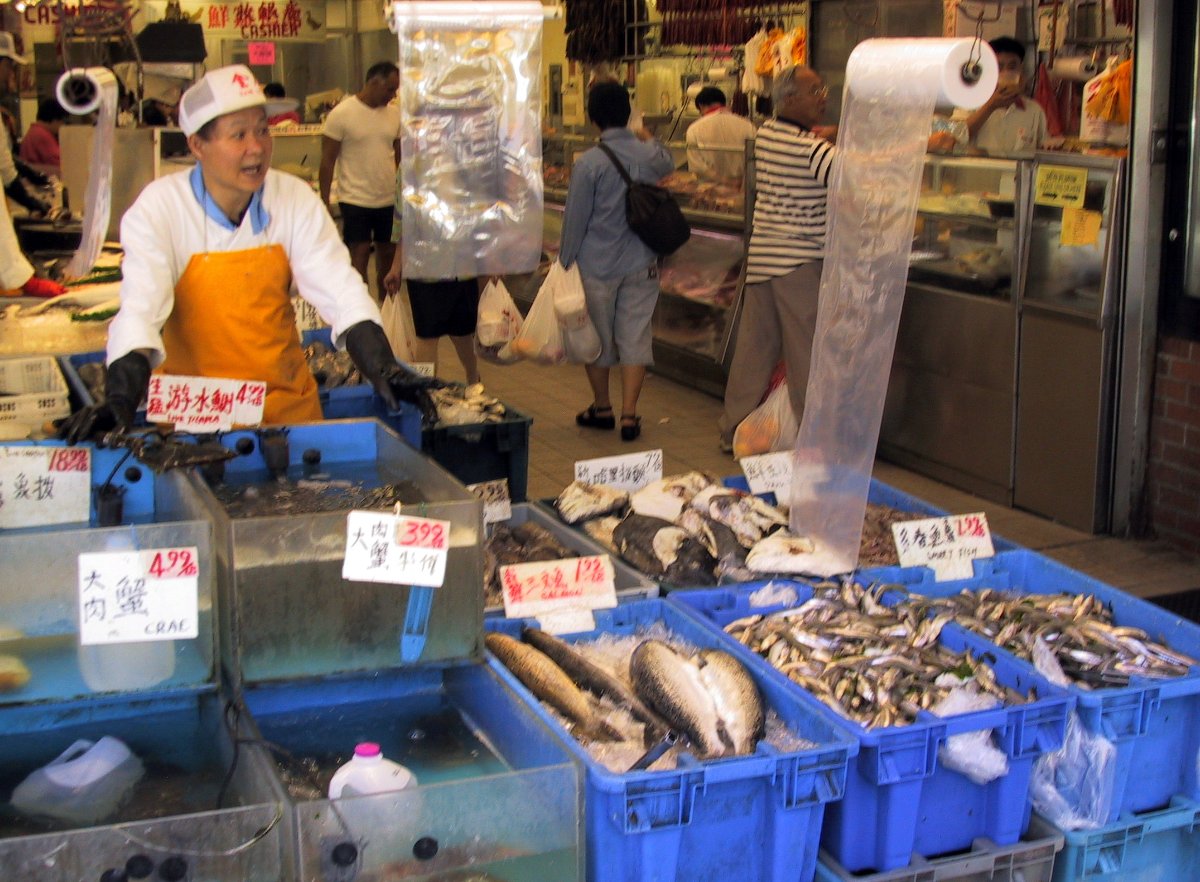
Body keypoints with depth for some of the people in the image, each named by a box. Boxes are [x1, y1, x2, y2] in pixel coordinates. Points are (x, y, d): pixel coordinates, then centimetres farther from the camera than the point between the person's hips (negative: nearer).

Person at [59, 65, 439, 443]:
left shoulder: (295, 200, -1)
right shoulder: (158, 209, -9)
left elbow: (340, 291, -5)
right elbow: (140, 310, -18)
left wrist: (383, 370, -21)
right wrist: (120, 400, -33)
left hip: (288, 402, 2)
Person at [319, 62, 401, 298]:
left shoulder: (395, 114, 6)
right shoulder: (341, 114, -8)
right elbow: (327, 160, -5)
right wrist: (324, 202, -8)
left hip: (390, 199, 5)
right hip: (355, 199, -5)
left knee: (388, 253, 10)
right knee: (359, 254, -4)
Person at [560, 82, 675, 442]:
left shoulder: (588, 163, -15)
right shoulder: (648, 155, -4)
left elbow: (575, 219, -9)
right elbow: (668, 162, 23)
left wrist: (564, 262, 3)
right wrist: (649, 139, 42)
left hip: (597, 266, -3)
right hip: (641, 265, 3)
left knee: (597, 339, 13)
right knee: (635, 338, 6)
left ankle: (602, 409, 27)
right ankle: (629, 415, 3)